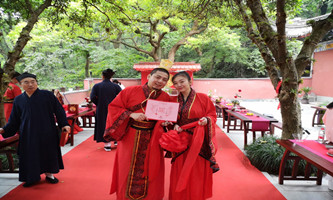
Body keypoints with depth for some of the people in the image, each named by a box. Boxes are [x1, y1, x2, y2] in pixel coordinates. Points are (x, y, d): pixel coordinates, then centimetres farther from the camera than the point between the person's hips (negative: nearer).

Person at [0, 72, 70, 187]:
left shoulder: (47, 95, -4)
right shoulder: (18, 100, 5)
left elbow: (59, 111, -3)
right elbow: (14, 119, 10)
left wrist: (64, 124, -12)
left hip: (47, 132, -2)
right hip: (28, 134, 2)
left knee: (48, 153, 8)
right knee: (30, 155, 7)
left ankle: (49, 174, 27)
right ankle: (33, 177, 26)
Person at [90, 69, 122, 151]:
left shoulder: (97, 86, -6)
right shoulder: (115, 86, -5)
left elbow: (92, 97, -13)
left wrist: (98, 104, 2)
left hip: (101, 110, -1)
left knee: (104, 125, 8)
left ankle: (107, 144, 9)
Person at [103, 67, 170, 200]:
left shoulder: (166, 98, 1)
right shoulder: (130, 91, -7)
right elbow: (113, 107, -5)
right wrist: (131, 115, -17)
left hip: (151, 141, 2)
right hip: (130, 138, -1)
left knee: (149, 172, 12)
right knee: (128, 171, 10)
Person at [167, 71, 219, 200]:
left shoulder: (202, 98, -3)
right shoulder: (173, 101, 7)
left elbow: (212, 115, 0)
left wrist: (207, 120, -20)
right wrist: (175, 125, -9)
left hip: (198, 143, -3)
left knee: (197, 174, 6)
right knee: (180, 174, 10)